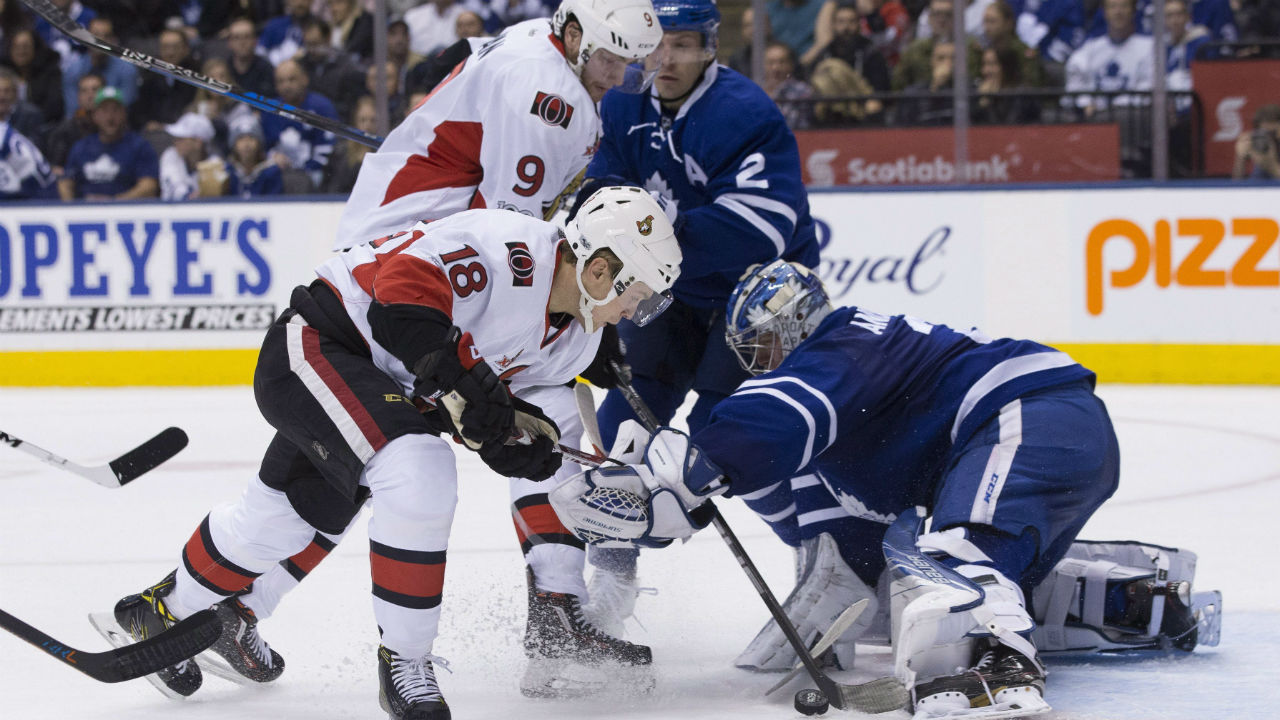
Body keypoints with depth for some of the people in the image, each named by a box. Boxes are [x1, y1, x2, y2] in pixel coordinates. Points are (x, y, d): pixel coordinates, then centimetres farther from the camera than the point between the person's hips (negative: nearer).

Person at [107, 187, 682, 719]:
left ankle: (168, 610, 44)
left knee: (290, 516, 20)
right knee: (419, 471, -28)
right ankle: (403, 662, -15)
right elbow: (404, 283, -37)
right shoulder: (512, 249, -27)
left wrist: (524, 430, -16)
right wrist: (464, 390, -37)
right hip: (314, 346, -10)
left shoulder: (574, 339, 2)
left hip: (387, 384, 10)